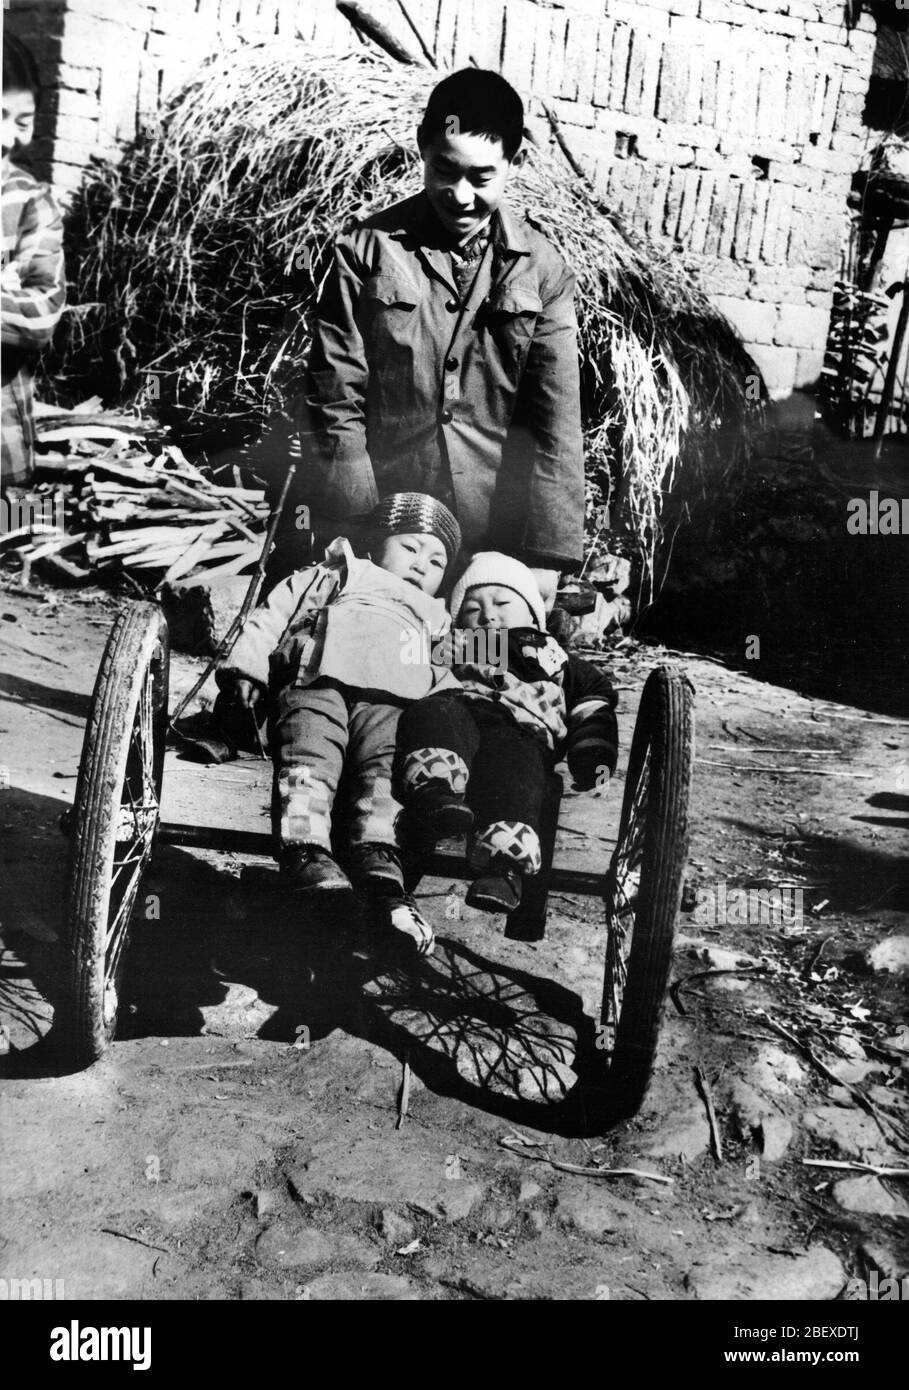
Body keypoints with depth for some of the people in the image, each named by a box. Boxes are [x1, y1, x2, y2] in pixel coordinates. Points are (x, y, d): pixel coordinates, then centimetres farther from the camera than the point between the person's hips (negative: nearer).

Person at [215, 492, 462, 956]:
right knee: (308, 756, -32)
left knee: (386, 769, -30)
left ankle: (380, 865, -48)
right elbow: (272, 616, 26)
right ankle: (304, 850, -48)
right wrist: (244, 666, 7)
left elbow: (447, 682, 31)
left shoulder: (435, 621, 47)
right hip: (319, 678, -1)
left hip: (393, 695, 2)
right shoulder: (333, 577, 39)